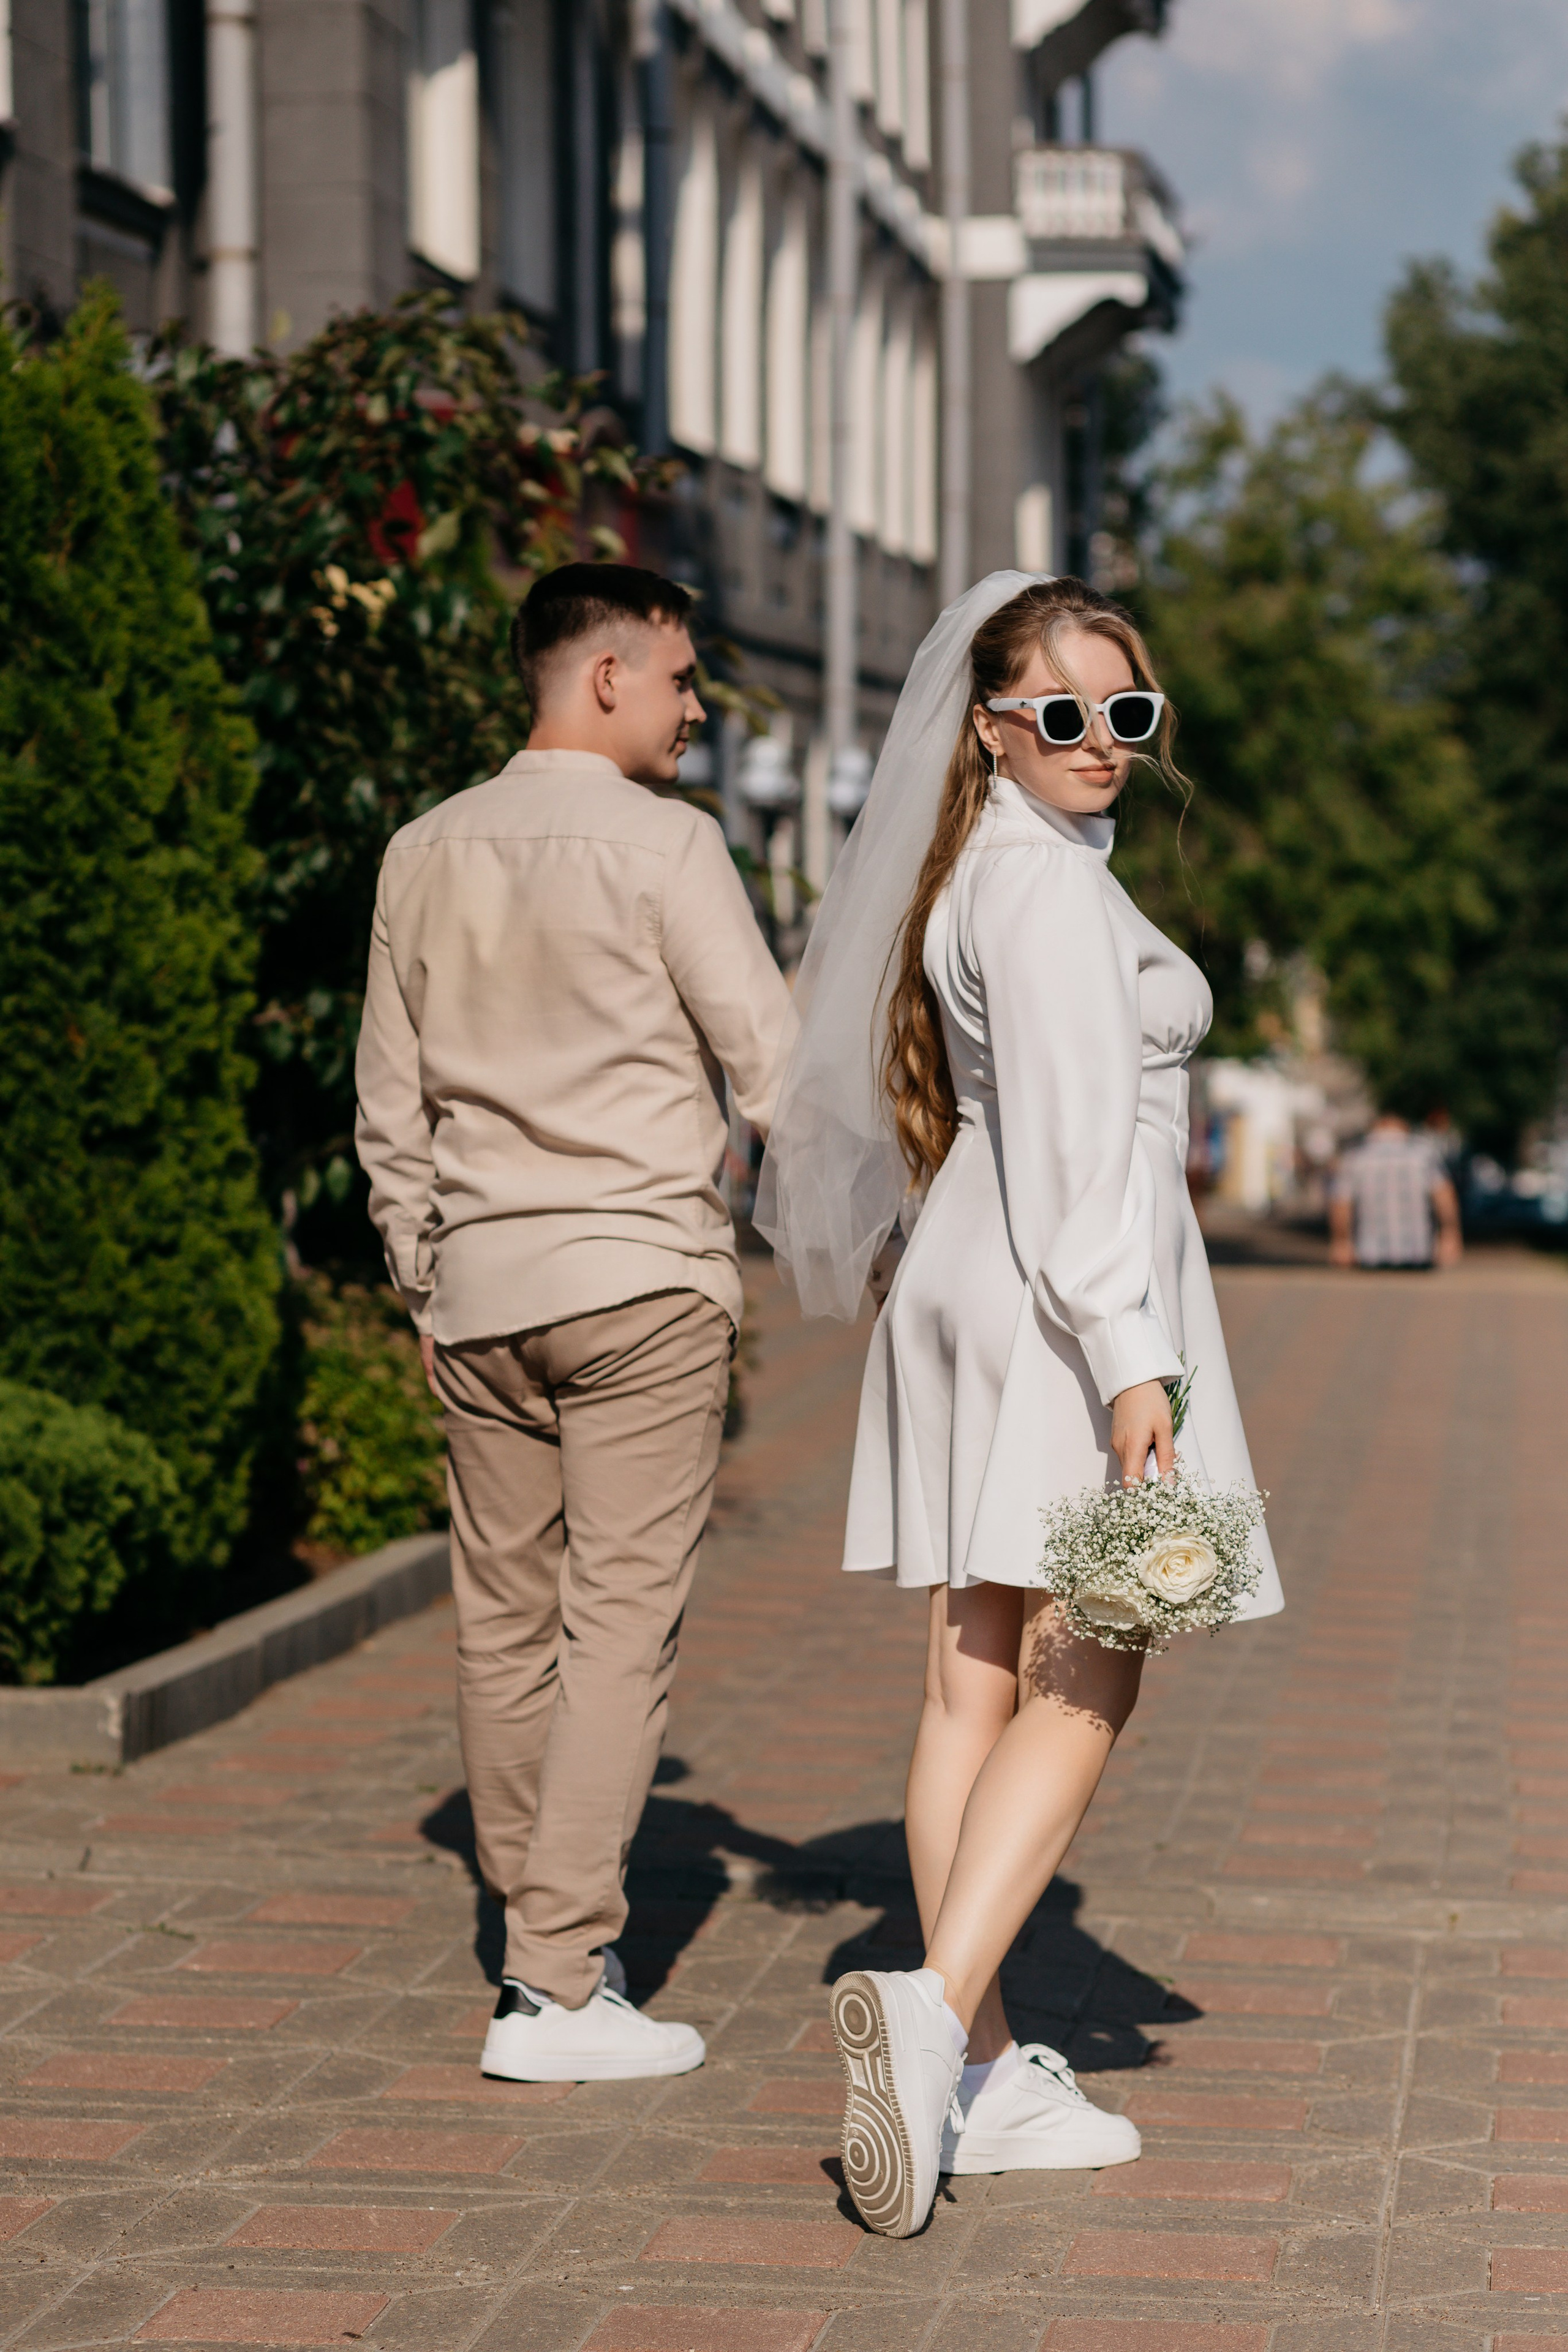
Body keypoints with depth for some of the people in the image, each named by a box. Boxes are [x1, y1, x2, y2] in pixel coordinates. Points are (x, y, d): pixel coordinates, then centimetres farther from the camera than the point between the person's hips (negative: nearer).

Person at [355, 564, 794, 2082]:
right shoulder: (662, 844, -8)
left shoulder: (427, 855, 10)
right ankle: (557, 1987, -7)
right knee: (621, 1624, -4)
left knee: (504, 1622, 11)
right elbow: (772, 1062, -7)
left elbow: (389, 1106, 14)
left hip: (480, 1285, 6)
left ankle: (540, 1941, 19)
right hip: (638, 1275, -6)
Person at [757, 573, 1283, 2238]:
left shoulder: (976, 871, 18)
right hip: (1065, 1300, -9)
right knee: (1080, 1689, -10)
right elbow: (1074, 1138, -20)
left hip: (968, 1286, 9)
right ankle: (934, 2013, -23)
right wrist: (1130, 1356, -24)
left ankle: (981, 2078, 9)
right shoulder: (1048, 882, -13)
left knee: (975, 1687, 6)